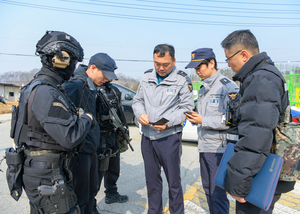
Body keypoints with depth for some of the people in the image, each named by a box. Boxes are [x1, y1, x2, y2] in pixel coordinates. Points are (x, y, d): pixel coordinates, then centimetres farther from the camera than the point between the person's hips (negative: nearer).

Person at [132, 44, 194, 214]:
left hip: (169, 137, -4)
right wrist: (140, 114, -8)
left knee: (173, 180, 7)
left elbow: (187, 107, -7)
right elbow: (137, 100, 14)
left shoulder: (182, 80, -6)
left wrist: (168, 122, -21)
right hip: (147, 136, 5)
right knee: (152, 179, 18)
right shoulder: (147, 77, 8)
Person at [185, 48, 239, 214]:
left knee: (218, 193, 0)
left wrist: (203, 121, -19)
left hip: (219, 148, -8)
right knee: (208, 188, 19)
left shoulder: (228, 86, -12)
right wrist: (193, 116, 5)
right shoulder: (203, 88, 16)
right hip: (204, 147, 8)